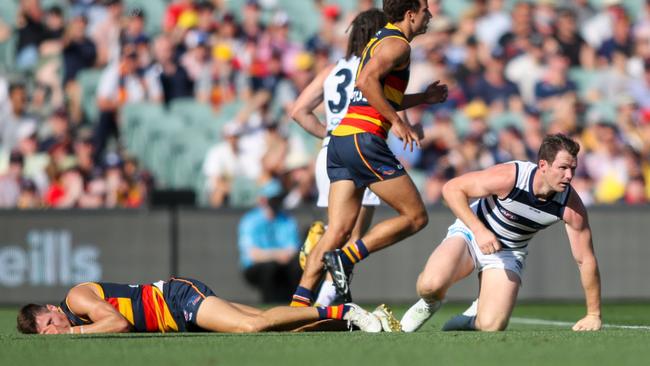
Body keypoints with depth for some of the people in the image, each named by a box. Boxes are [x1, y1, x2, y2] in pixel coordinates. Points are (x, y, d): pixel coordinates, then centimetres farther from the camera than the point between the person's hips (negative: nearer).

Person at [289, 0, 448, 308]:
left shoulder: (380, 41, 25)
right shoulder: (397, 44, -6)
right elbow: (366, 81, -21)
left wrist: (424, 98, 31)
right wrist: (397, 122, -18)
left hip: (340, 140, 9)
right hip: (364, 140, -9)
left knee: (338, 231, 3)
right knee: (415, 216, -2)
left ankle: (299, 301, -7)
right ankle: (346, 258, -12)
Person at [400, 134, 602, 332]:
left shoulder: (572, 206, -22)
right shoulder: (509, 177, -30)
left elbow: (586, 260, -13)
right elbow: (452, 188, -22)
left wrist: (593, 315, -11)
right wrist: (479, 230, -33)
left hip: (509, 252, 2)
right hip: (471, 233, -2)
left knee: (492, 326, -20)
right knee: (432, 283, -31)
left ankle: (476, 316, 19)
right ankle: (430, 303, 8)